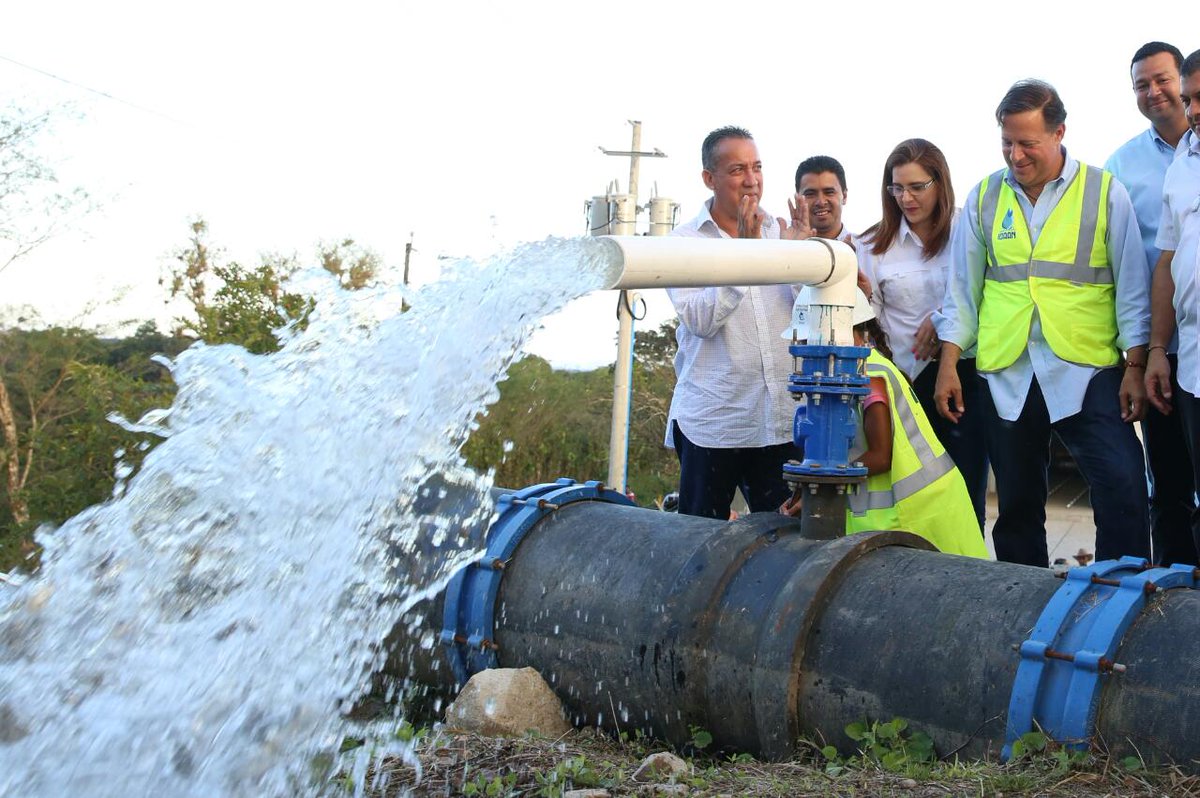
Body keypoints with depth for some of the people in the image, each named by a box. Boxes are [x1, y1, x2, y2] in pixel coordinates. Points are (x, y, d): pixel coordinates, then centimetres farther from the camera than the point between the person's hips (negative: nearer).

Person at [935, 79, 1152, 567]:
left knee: (1122, 490, -14)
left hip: (1088, 371, -2)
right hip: (1007, 375, 3)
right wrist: (948, 365, 6)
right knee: (1017, 504, 9)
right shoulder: (983, 198, 9)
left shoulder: (1105, 192, 2)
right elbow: (962, 288, 11)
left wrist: (1135, 367, -3)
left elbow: (1132, 287, 2)